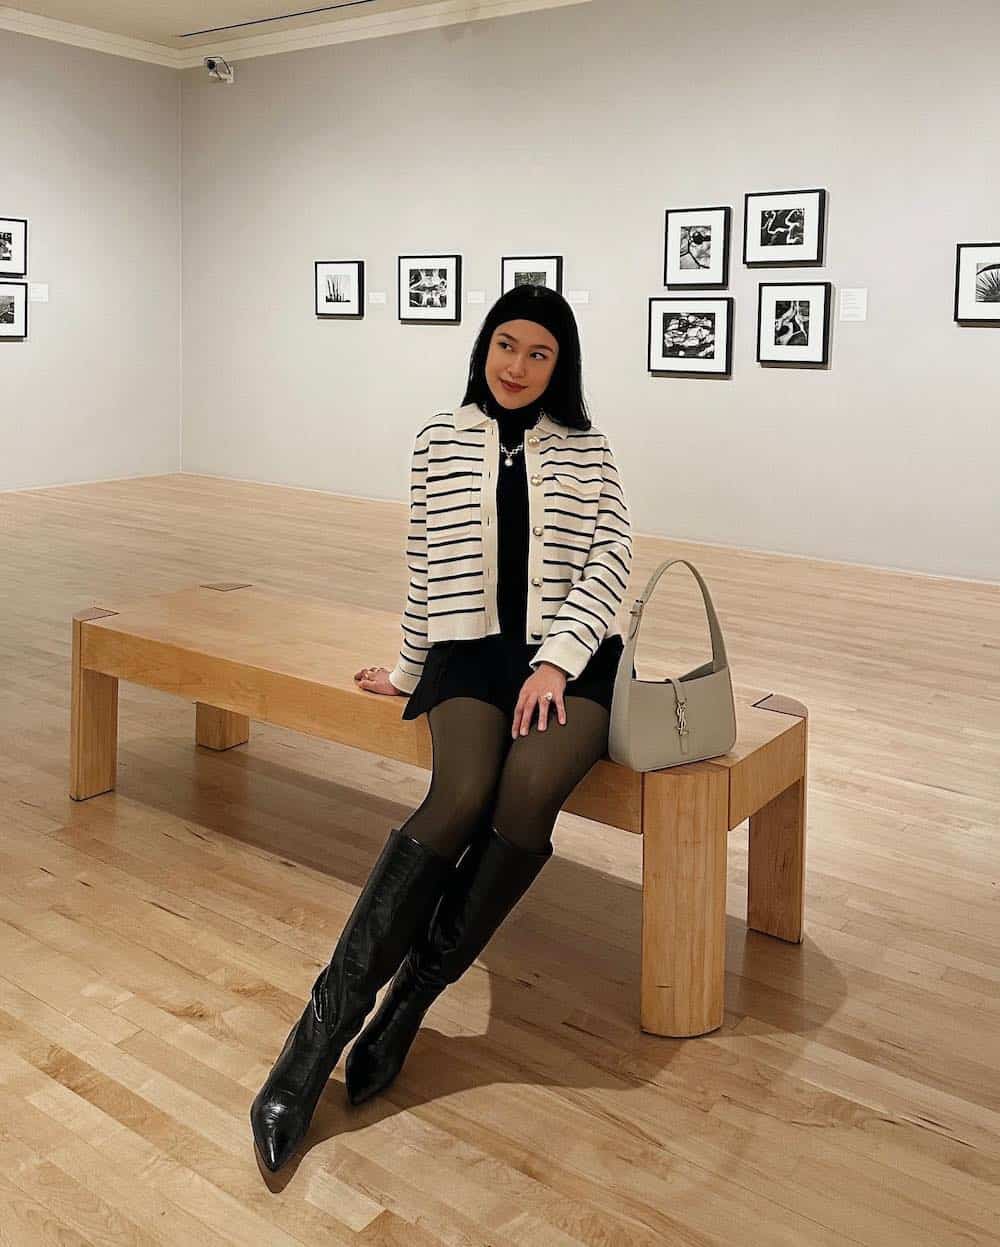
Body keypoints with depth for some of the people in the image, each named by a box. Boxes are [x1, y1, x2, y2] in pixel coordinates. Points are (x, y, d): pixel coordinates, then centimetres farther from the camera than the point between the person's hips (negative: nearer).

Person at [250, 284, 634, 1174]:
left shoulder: (587, 450, 11)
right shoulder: (440, 442, 11)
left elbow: (611, 562, 1)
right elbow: (424, 566, 15)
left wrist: (557, 661, -12)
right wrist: (410, 668, 19)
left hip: (570, 660, 1)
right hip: (472, 652, 0)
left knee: (529, 789, -32)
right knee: (461, 798, -31)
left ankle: (412, 996, -18)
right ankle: (323, 1025, -28)